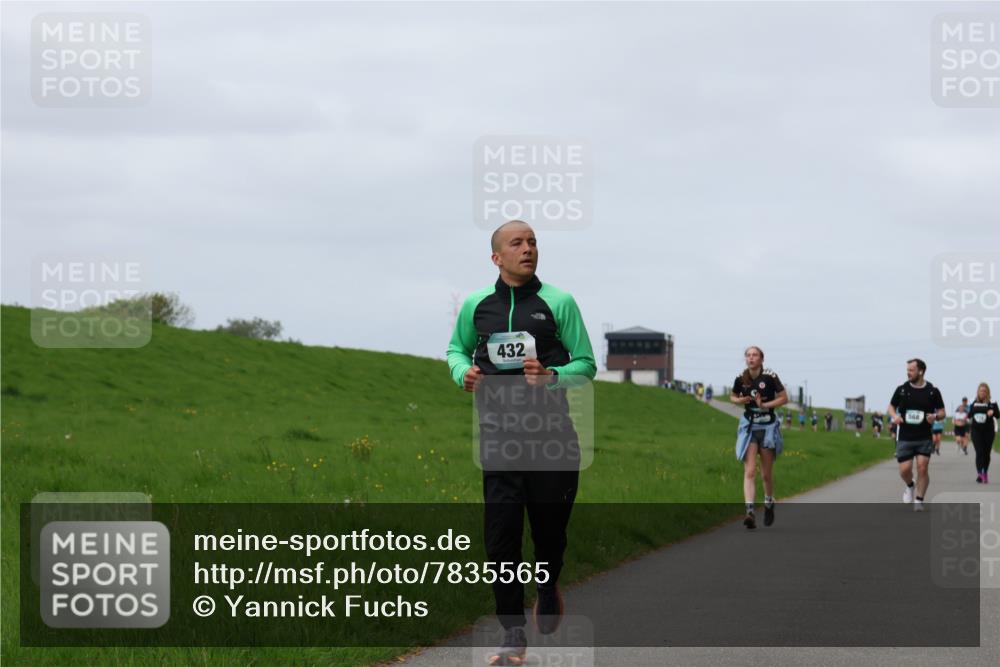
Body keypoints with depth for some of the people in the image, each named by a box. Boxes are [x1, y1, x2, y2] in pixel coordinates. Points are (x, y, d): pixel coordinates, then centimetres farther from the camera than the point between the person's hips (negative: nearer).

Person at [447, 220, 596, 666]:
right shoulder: (476, 305, 8)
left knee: (550, 528, 11)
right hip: (498, 434, 1)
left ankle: (548, 589, 43)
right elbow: (456, 349, 23)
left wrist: (552, 376, -18)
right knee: (501, 537, -6)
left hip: (551, 432, -1)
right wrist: (463, 372, 1)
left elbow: (586, 364, 2)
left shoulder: (558, 302, 0)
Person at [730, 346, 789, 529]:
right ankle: (750, 512, -21)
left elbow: (784, 398, -6)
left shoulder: (770, 377, -11)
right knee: (749, 471, -12)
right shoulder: (741, 379, -2)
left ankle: (769, 504, 37)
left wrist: (765, 404, -18)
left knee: (767, 473, 10)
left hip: (768, 426, -1)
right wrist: (740, 400, -8)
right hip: (749, 427, 1)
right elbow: (733, 396, 15)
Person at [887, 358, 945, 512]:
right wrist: (894, 416, -9)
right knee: (905, 469, -5)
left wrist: (935, 416, -16)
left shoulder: (932, 391, 0)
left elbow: (942, 412, 7)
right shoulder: (902, 389, 3)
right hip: (905, 438, 1)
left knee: (922, 468, -11)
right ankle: (909, 486, 29)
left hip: (924, 438, -1)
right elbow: (891, 407, 13)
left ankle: (919, 500, 2)